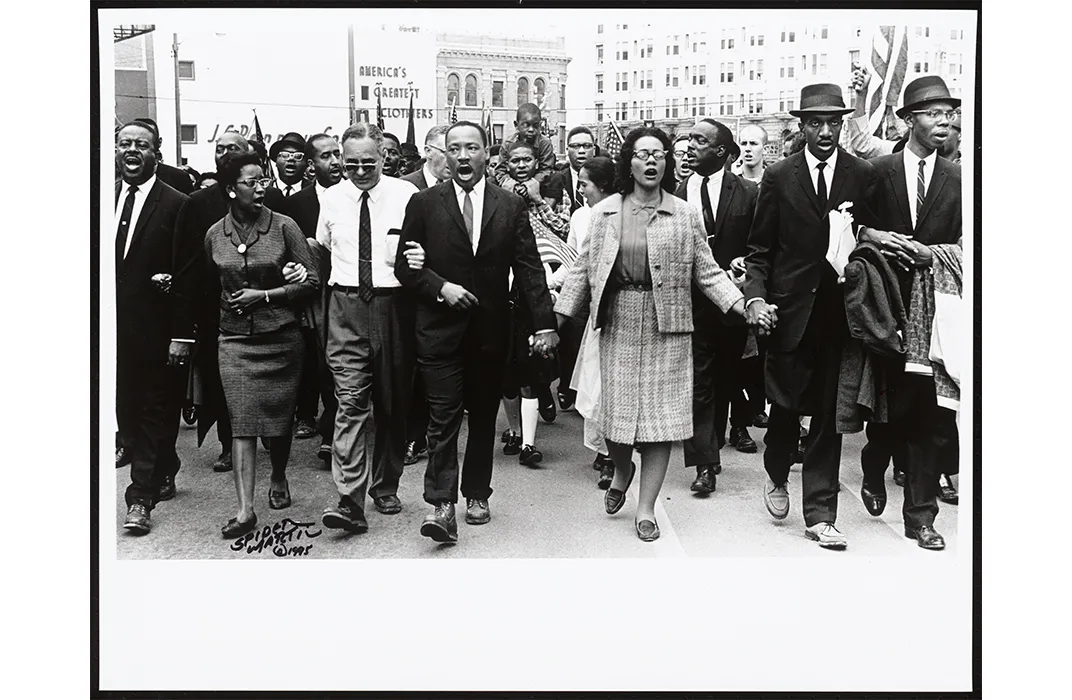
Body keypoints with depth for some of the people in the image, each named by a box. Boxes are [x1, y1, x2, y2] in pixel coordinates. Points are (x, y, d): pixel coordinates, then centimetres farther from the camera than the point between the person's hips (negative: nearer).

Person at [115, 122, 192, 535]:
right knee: (127, 411, 13)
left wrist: (182, 335, -13)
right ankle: (161, 479, 29)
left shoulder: (176, 205, -6)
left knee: (155, 412, 3)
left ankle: (142, 497, 8)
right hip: (115, 329, 6)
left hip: (156, 329, -5)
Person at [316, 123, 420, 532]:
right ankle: (350, 501, -11)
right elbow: (322, 251, 19)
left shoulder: (406, 195, -2)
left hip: (393, 304, 0)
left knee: (393, 402, 10)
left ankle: (385, 487, 28)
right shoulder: (331, 199, 8)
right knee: (351, 401, -9)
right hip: (346, 307, 1)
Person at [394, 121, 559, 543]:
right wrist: (441, 288, -14)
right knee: (443, 418, -5)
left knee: (483, 416, 12)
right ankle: (442, 505, -3)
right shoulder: (424, 203, 2)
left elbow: (529, 269, 1)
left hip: (491, 329, 2)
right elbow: (405, 266, 2)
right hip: (440, 329, -2)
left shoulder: (511, 206, 4)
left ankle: (476, 494, 25)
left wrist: (544, 323, -6)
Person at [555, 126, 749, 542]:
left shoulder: (685, 215, 4)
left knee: (660, 415, 0)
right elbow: (583, 271, 7)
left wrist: (742, 306, -8)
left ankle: (646, 509, 13)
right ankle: (622, 471, 37)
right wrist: (555, 323, 2)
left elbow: (707, 272, 4)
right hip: (617, 324, 1)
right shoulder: (604, 212, 6)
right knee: (616, 411, 3)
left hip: (666, 326, 0)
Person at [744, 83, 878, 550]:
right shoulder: (778, 177, 2)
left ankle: (820, 515, 14)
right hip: (790, 310, 0)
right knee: (785, 403, 9)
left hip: (840, 310, 1)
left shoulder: (863, 175, 4)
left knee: (828, 414, 5)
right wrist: (755, 296, -10)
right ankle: (777, 477, 38)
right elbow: (759, 249, 1)